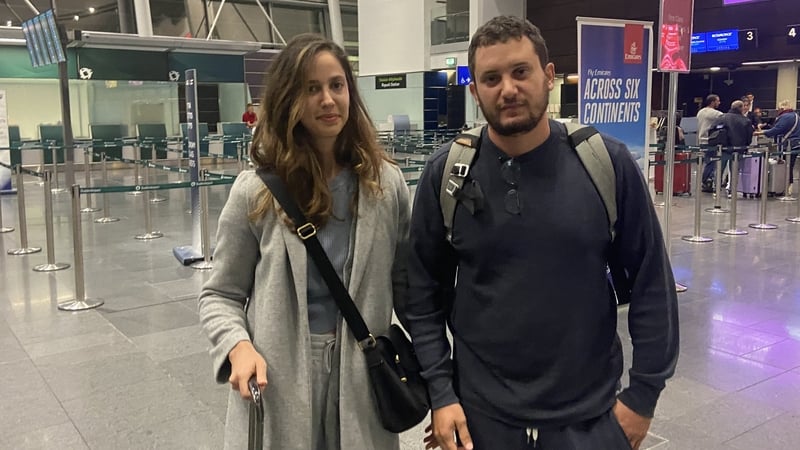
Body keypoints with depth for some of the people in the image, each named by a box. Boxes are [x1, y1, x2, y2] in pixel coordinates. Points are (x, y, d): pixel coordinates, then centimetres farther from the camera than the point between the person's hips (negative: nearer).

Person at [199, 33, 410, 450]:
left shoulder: (386, 184, -2)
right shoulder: (256, 192, -7)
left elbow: (407, 284, 4)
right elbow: (220, 296, -1)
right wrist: (239, 347, -19)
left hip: (363, 378, 2)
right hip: (278, 382, -1)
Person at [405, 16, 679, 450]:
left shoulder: (608, 163, -9)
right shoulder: (446, 173, -8)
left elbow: (651, 284, -3)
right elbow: (424, 293, -2)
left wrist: (643, 393, -1)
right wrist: (439, 394, -5)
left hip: (591, 415, 0)